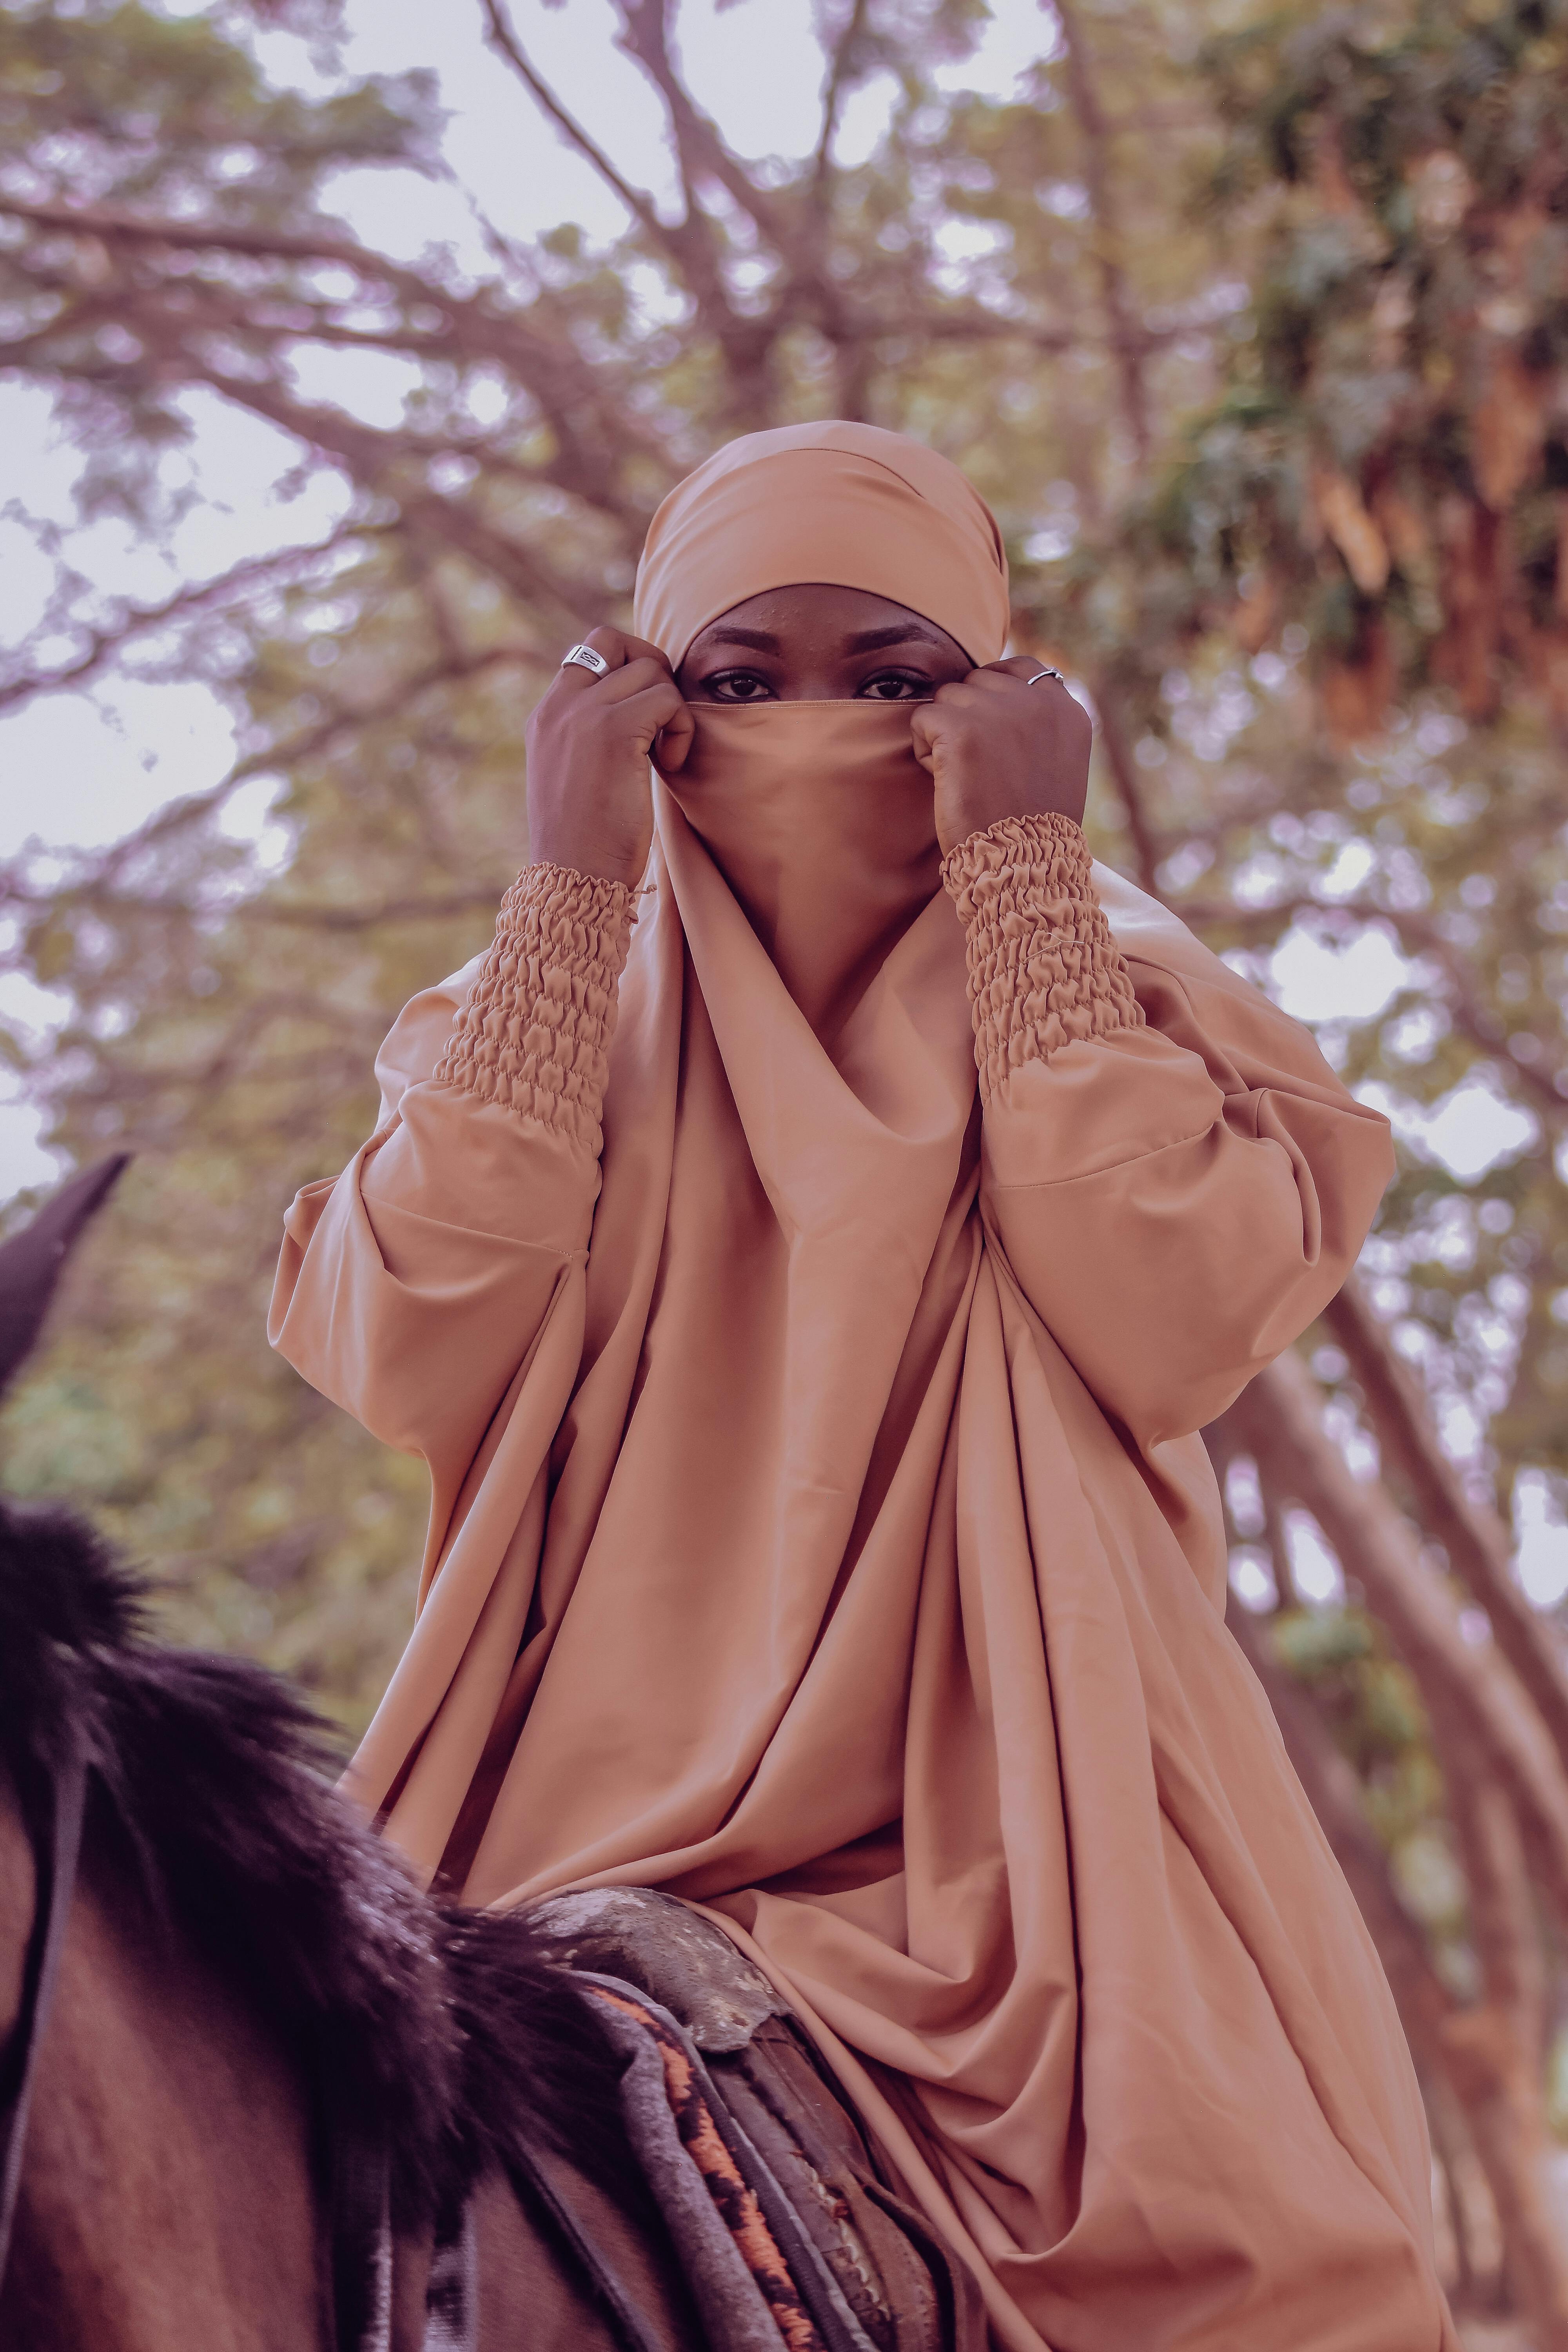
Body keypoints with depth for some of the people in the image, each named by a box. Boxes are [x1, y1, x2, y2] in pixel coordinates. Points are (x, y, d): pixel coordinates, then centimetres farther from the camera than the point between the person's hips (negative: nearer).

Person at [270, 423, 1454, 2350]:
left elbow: (1177, 1330, -11)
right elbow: (406, 1364, -7)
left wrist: (1028, 869, -7)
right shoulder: (556, 1004, 13)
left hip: (1026, 1833, -1)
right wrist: (569, 887, -6)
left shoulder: (1107, 987, 10)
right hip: (611, 1851, 1)